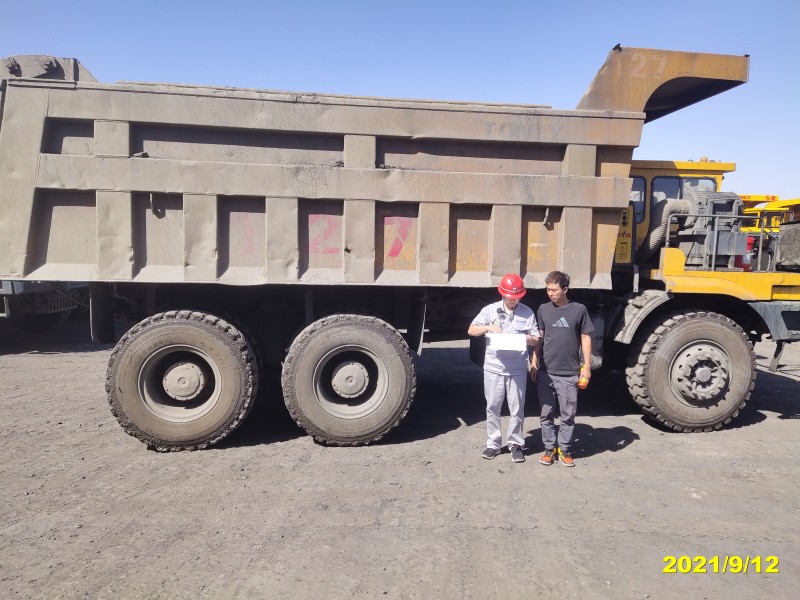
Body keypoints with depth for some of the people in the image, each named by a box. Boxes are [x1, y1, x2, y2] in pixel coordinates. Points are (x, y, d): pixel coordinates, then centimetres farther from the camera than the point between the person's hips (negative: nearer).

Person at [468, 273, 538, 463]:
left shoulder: (527, 313, 3)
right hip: (493, 368, 1)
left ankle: (516, 444, 20)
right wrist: (488, 328, -15)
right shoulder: (490, 310, 2)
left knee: (517, 409, 6)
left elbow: (536, 339, 6)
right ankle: (493, 444, 20)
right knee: (492, 407, 8)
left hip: (517, 370, 0)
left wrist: (529, 340, -17)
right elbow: (471, 330, 2)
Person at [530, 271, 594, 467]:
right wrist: (534, 364, 5)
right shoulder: (543, 309, 5)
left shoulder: (579, 310, -1)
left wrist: (587, 366, 0)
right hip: (545, 372, 2)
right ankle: (549, 448, 21)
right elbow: (539, 338, 10)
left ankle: (564, 449, 19)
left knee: (568, 414, 5)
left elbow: (586, 338, 4)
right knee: (547, 413, 8)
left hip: (569, 373, -2)